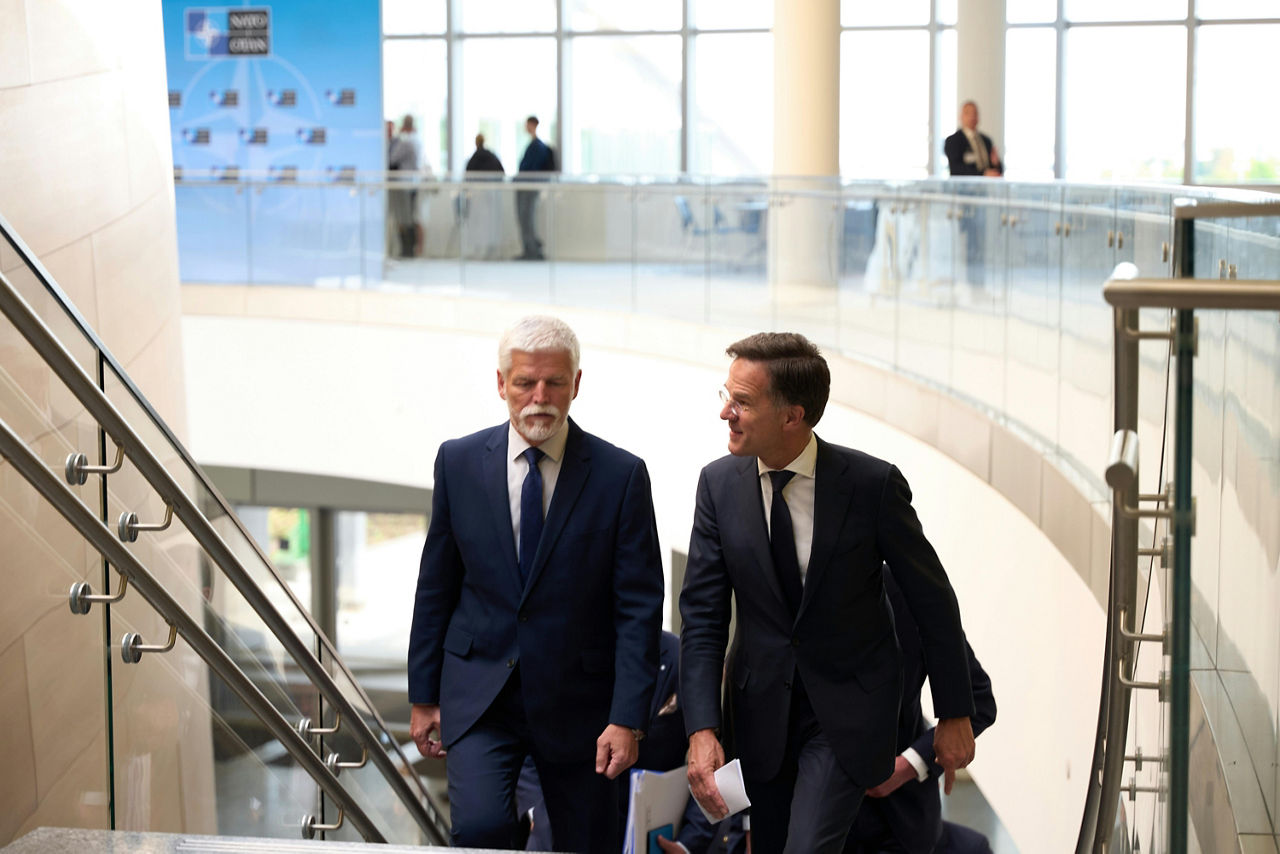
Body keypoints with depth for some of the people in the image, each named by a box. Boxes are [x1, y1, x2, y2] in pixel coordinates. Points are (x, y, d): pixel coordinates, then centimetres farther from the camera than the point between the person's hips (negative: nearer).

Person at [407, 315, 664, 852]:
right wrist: (423, 695, 7)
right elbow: (435, 586, 8)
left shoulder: (621, 475, -5)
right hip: (478, 694, 1)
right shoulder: (459, 462, 1)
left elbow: (639, 607, -6)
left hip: (578, 702, 0)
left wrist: (627, 718, -13)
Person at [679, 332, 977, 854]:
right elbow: (703, 616, -5)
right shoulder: (719, 484, -6)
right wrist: (702, 729, -15)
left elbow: (933, 601, -5)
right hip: (761, 707, 4)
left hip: (847, 709, -3)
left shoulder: (873, 483, -15)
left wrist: (955, 715, 0)